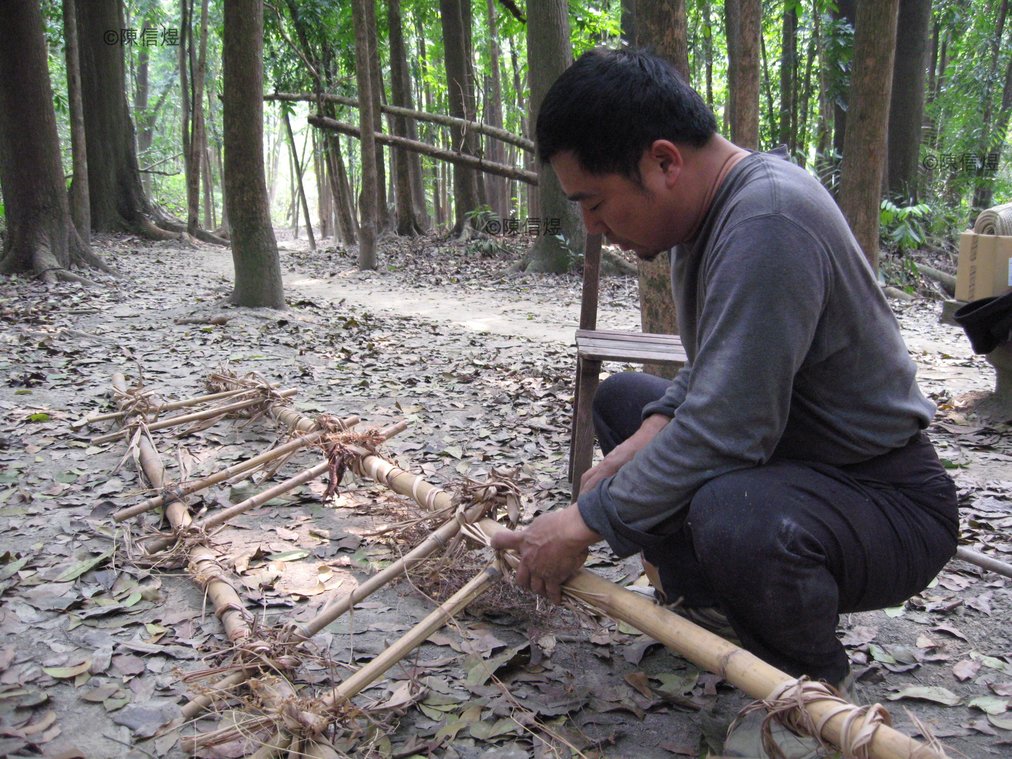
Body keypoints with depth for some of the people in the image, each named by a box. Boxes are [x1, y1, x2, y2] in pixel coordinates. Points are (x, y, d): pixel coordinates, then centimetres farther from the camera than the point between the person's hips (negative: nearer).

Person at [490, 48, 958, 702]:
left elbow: (726, 430, -31)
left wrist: (584, 524, -21)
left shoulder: (768, 219, -28)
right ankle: (712, 606, 11)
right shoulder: (711, 206, 3)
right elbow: (713, 374, 13)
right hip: (785, 457, 10)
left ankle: (817, 690, -6)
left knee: (733, 516, -39)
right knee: (622, 396, 15)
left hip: (889, 500, -9)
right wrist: (650, 433, -6)